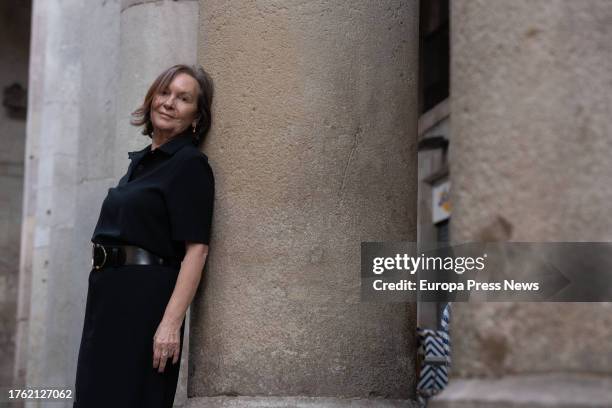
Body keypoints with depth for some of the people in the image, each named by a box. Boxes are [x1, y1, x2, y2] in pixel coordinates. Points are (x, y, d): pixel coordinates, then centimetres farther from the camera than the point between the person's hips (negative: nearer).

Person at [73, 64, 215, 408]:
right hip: (110, 292, 8)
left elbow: (196, 248, -16)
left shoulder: (190, 163, -8)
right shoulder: (141, 161, 17)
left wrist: (171, 323, -24)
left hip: (146, 298, -8)